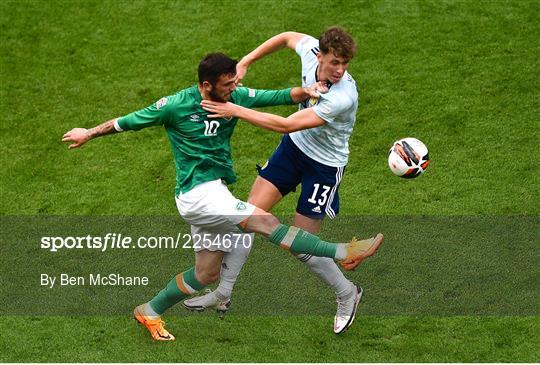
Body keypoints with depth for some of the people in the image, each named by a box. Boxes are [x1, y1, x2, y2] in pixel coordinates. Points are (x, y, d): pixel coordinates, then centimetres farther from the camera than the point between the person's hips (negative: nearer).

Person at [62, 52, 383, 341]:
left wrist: (306, 92, -21)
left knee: (207, 273, 16)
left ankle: (150, 312, 32)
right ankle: (342, 253, -25)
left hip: (215, 194, 8)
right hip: (197, 193, -8)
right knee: (265, 222, -21)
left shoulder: (236, 97, 2)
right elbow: (129, 122, 1)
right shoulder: (176, 106, -11)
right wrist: (89, 134, 13)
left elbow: (280, 97, -1)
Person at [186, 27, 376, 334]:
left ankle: (347, 294, 26)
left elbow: (286, 125, -36)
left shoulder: (344, 96, -36)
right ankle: (223, 292, 16)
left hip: (325, 165, -6)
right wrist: (245, 63, 2)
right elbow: (287, 37, 9)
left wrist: (236, 110, -35)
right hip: (294, 147, 6)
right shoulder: (311, 49, -17)